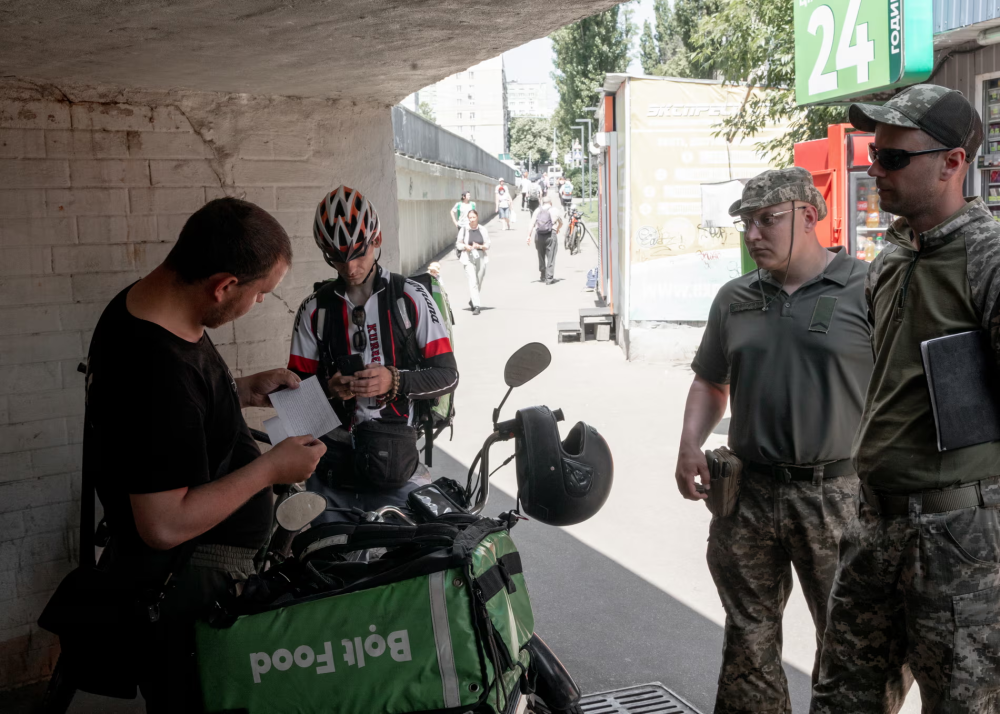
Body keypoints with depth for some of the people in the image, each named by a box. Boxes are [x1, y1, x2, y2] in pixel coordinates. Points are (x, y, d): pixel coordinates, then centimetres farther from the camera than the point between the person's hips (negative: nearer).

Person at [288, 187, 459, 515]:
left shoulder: (411, 297, 2)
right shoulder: (314, 309, 8)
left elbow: (447, 375, 0)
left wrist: (394, 380, -18)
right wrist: (329, 388, -13)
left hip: (393, 453, -2)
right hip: (331, 457, 2)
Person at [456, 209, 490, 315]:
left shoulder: (483, 230, 4)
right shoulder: (464, 230, 1)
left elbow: (488, 245, 6)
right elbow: (458, 244, 7)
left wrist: (480, 246, -14)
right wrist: (465, 247, -13)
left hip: (481, 257, 2)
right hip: (468, 257, -2)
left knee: (479, 282, 10)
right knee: (473, 281, -14)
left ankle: (472, 301, 36)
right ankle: (476, 306, -18)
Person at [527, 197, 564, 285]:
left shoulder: (537, 211, 10)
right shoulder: (555, 210, 6)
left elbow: (532, 224, 0)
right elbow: (561, 223, 17)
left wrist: (529, 236, -2)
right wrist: (557, 229, 37)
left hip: (539, 235, 3)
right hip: (551, 235, -3)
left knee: (541, 257, 17)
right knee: (551, 257, -1)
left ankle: (542, 276, 27)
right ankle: (549, 279, -5)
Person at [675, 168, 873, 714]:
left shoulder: (869, 289, -5)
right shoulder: (735, 299, 11)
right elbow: (710, 382, 21)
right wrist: (690, 444, 3)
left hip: (838, 498, -4)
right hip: (749, 495, 4)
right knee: (749, 639, 13)